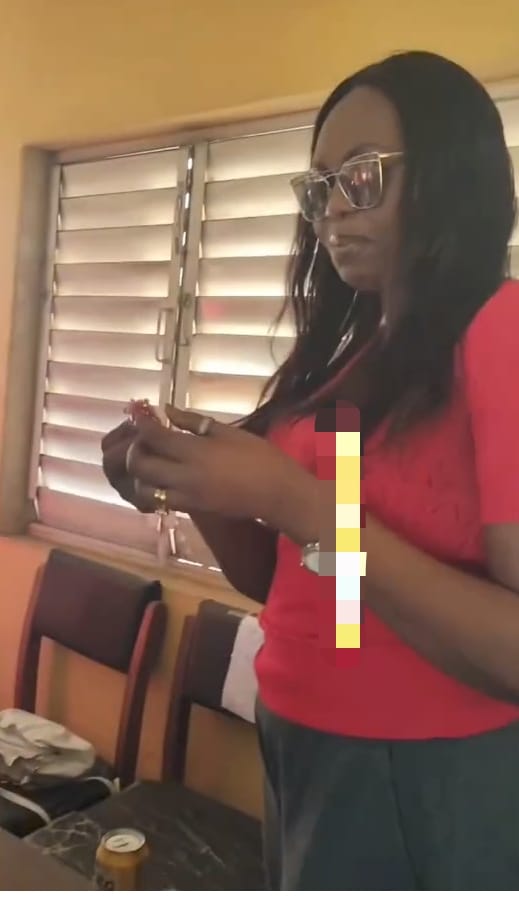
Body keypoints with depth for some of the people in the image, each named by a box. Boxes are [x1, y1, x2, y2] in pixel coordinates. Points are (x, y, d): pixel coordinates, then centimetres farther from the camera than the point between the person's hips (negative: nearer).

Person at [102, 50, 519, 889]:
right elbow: (284, 584, 10)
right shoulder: (346, 354, 6)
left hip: (438, 788, -7)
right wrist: (196, 490, -7)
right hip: (301, 757, 7)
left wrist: (293, 499, -26)